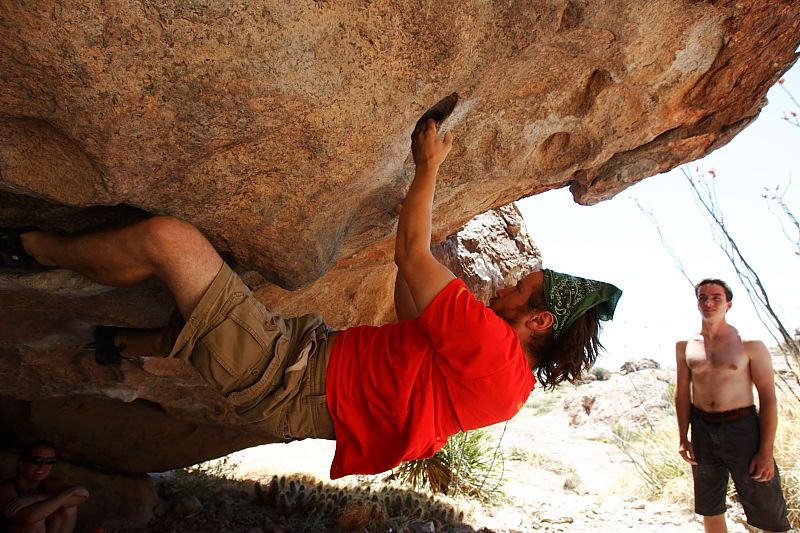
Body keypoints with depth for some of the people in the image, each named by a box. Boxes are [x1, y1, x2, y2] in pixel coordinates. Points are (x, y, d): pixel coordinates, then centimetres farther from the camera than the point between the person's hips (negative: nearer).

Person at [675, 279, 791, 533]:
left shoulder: (749, 344, -7)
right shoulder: (685, 346, 3)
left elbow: (768, 397, -8)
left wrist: (766, 450, -13)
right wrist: (683, 438, 5)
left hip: (741, 427, -3)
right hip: (702, 429, 4)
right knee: (709, 507, 16)